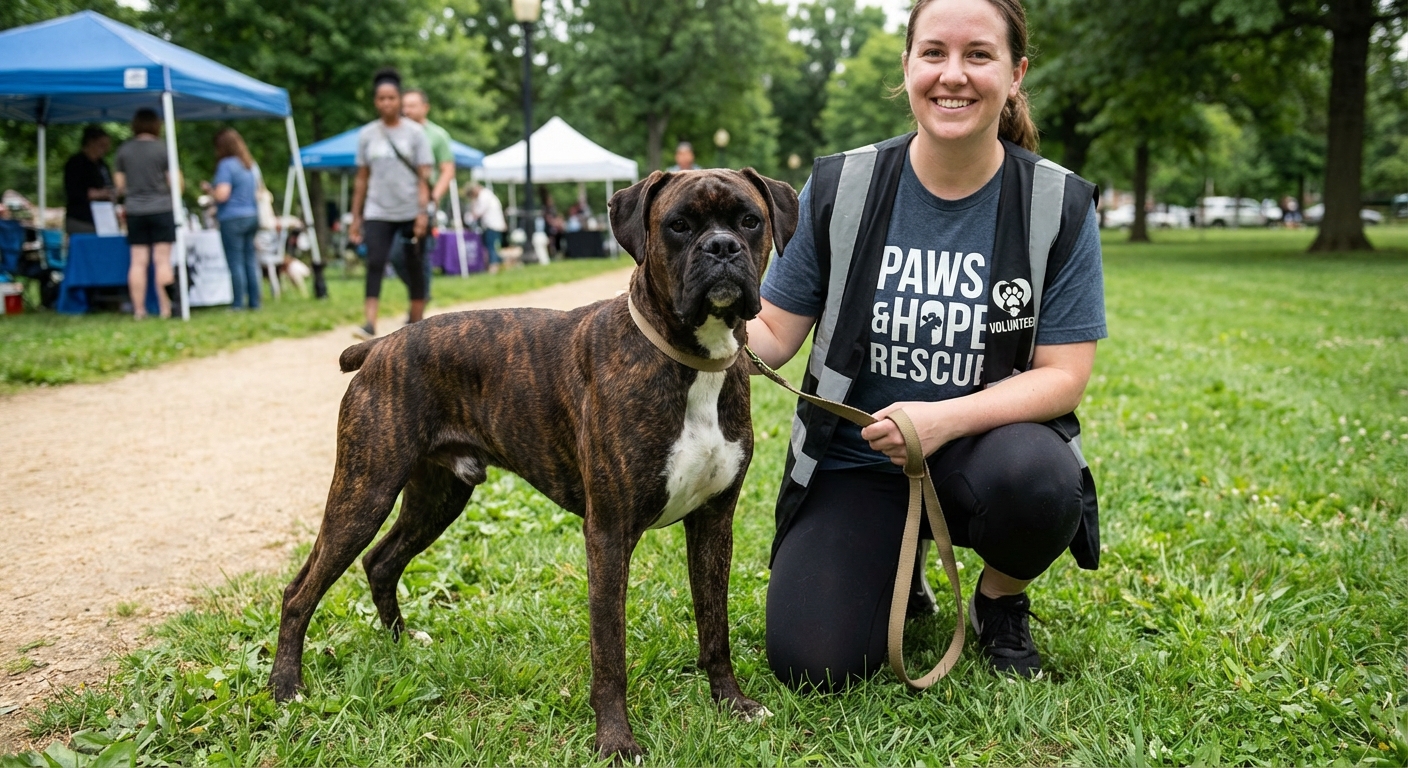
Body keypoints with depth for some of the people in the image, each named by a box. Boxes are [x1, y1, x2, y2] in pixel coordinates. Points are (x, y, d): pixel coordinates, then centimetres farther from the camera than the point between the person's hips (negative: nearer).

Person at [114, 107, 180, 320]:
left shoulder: (123, 150, 4)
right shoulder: (163, 148, -6)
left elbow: (120, 185, 7)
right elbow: (175, 182, -7)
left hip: (134, 212, 3)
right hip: (161, 209, -3)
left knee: (138, 261, 5)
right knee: (162, 260, -1)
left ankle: (138, 309, 5)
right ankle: (165, 308, -4)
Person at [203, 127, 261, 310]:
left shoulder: (225, 165, -12)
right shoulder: (252, 165, 12)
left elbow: (222, 195, -17)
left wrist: (208, 188, 0)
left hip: (232, 218, -7)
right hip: (252, 217, 7)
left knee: (236, 262, -3)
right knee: (250, 260, 10)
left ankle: (238, 303, 0)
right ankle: (254, 301, 12)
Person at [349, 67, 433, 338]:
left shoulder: (415, 132, 0)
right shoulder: (366, 134, 7)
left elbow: (423, 176, -3)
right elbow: (362, 178, 10)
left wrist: (423, 212, -14)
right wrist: (356, 217, 7)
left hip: (411, 212, -1)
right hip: (378, 213, 1)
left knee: (414, 267, 6)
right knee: (375, 264, -14)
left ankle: (416, 325, 18)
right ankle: (370, 323, -20)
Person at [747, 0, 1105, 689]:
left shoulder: (1058, 207, -7)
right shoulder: (840, 189, -5)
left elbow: (1063, 374, -9)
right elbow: (773, 334, -2)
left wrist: (947, 417, -26)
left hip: (980, 446, 0)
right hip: (854, 459, 1)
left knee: (1037, 477, -36)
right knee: (810, 665, -16)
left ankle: (1001, 604, 1)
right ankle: (894, 572, 21)